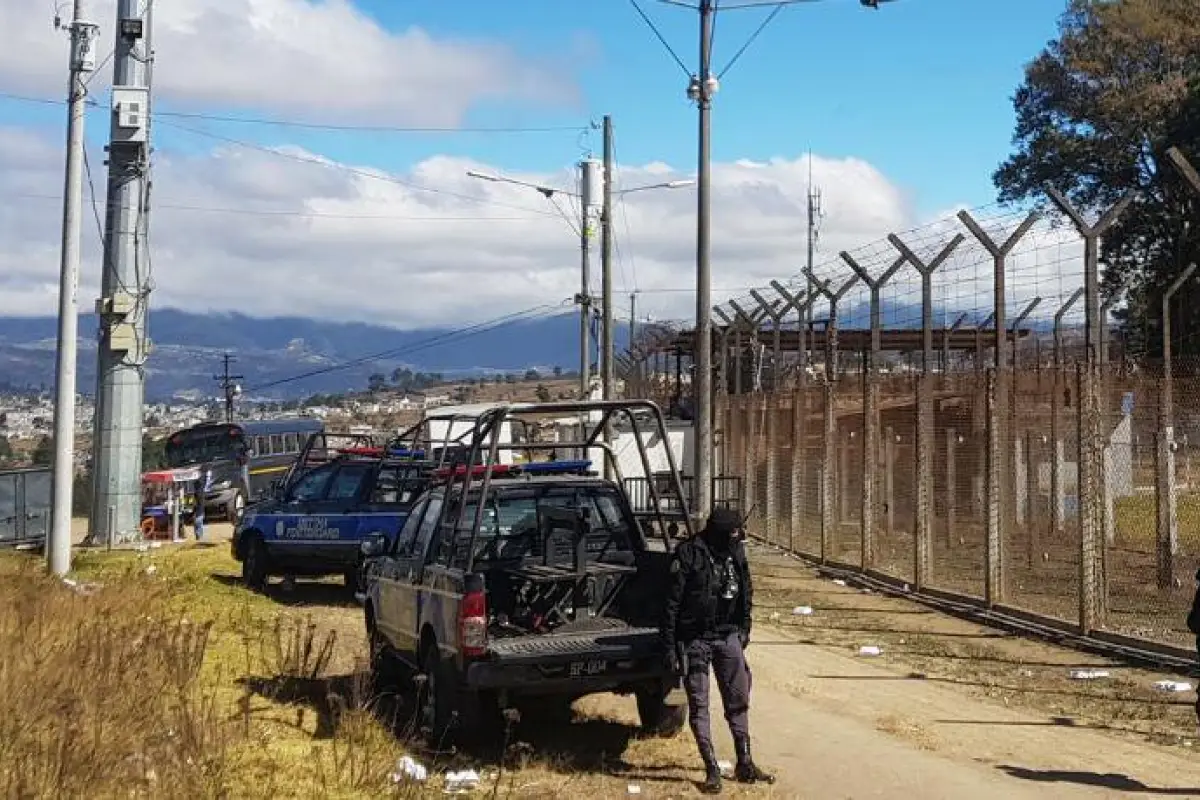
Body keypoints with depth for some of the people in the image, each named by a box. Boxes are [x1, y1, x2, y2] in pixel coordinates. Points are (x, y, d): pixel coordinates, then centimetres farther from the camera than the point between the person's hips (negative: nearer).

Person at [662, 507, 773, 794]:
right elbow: (672, 601, -14)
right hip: (695, 639, -5)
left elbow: (746, 592, 16)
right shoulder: (689, 554, -15)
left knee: (738, 701, 10)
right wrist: (670, 645, -14)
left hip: (729, 637, 5)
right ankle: (712, 771, 6)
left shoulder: (736, 551, 2)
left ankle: (745, 764, 20)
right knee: (698, 706, 0)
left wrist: (744, 629, 17)